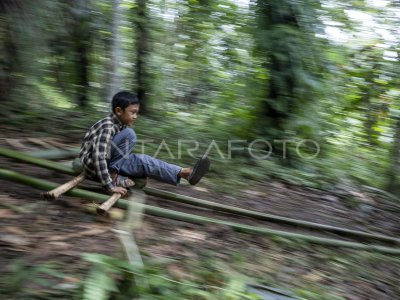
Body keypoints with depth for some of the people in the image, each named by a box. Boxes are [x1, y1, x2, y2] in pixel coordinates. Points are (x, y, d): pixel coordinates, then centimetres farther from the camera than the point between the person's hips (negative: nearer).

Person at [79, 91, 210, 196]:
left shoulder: (122, 124, 3)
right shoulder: (108, 127, -26)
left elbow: (123, 154, 14)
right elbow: (99, 157, -34)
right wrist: (109, 186, -34)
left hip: (108, 161, 9)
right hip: (93, 164, -9)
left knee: (142, 160, -9)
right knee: (129, 134, -22)